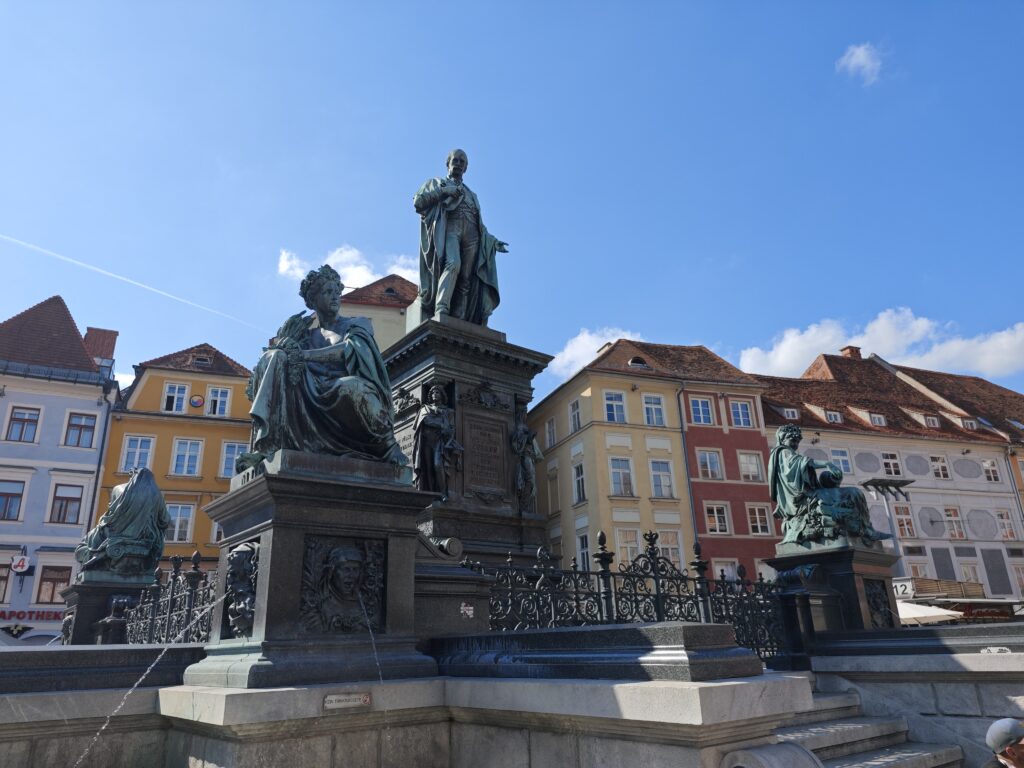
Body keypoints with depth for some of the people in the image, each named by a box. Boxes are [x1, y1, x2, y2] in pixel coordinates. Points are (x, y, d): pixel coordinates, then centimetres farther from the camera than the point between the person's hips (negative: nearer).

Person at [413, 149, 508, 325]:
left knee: (466, 281, -12)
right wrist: (443, 191, -1)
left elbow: (479, 224, 30)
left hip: (471, 234, 4)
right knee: (453, 264, -34)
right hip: (448, 228, -4)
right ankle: (441, 310, -42)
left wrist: (493, 241, 17)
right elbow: (418, 201, 9)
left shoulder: (471, 194, 35)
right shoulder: (436, 183, 25)